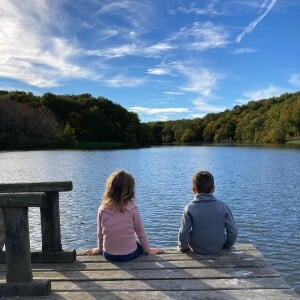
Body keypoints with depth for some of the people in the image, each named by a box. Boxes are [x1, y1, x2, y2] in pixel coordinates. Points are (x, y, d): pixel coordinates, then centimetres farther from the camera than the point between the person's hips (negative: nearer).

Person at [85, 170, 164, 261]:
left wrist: (100, 248, 23)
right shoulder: (132, 208, -14)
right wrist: (148, 249, 11)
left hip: (109, 255, 3)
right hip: (129, 254, -3)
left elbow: (100, 233, 5)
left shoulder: (102, 209, -7)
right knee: (141, 244, 28)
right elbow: (141, 233, -4)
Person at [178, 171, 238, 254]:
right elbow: (233, 231, -8)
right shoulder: (222, 206, -12)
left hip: (197, 250, -2)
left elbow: (184, 234, -18)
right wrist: (227, 244, 11)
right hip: (218, 248, 2)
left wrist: (182, 247, 2)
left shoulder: (189, 208, -18)